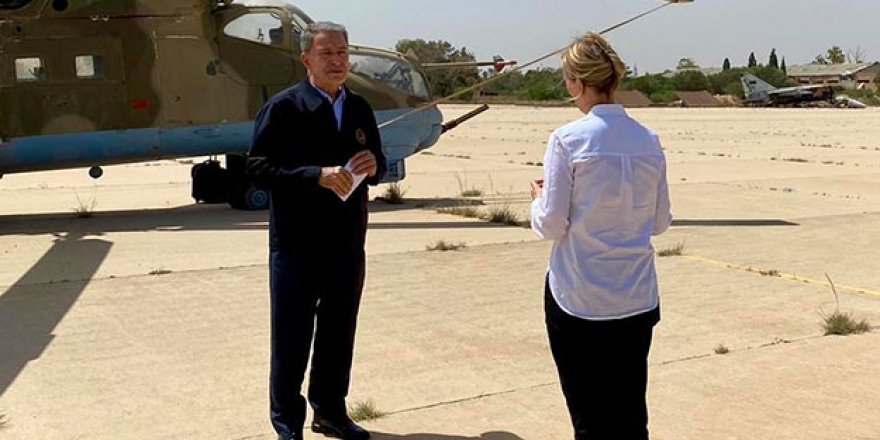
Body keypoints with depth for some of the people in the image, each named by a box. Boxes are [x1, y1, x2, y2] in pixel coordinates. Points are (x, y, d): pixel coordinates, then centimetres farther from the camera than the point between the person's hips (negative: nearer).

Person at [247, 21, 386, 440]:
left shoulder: (359, 108, 9)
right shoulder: (283, 107, -9)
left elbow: (377, 162, 18)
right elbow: (258, 168, -16)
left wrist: (373, 166, -7)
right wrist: (318, 175, -26)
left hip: (347, 242, 6)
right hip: (297, 243, -5)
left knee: (339, 333, 16)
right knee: (292, 335, 4)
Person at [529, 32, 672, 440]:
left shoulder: (568, 140, -12)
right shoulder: (649, 142, 2)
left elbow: (552, 226, -11)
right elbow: (660, 222, 8)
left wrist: (539, 198, 9)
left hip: (579, 299, -4)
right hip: (637, 299, 4)